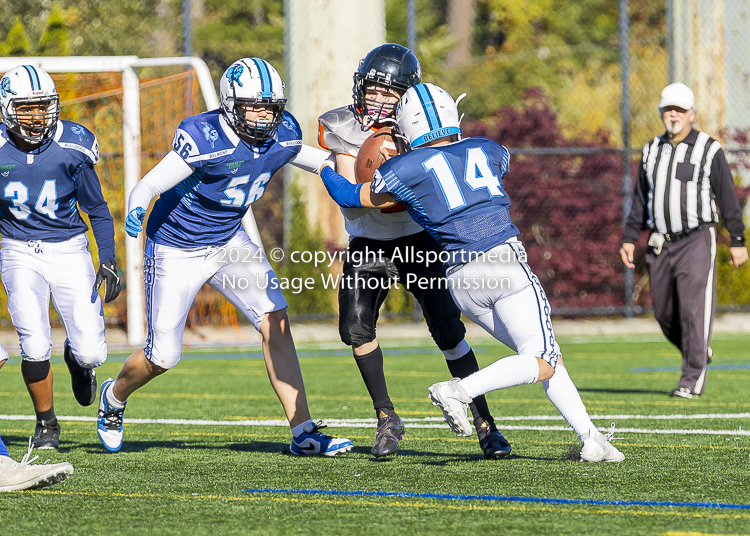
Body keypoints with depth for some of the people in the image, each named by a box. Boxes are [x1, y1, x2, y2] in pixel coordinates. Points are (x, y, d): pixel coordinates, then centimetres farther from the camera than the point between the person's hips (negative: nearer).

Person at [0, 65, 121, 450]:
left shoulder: (72, 147, -10)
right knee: (35, 347, -18)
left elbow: (97, 209, 1)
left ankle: (77, 357, 33)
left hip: (69, 252, 1)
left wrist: (108, 262, -7)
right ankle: (46, 424, 9)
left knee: (91, 353, -7)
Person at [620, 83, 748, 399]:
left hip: (696, 242, -5)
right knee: (665, 314, 7)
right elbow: (640, 200, 16)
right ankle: (699, 354, 32)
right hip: (661, 244, 5)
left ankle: (692, 380, -7)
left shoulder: (709, 151, -2)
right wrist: (629, 239, 8)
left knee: (693, 310, -11)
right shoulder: (652, 151, 12)